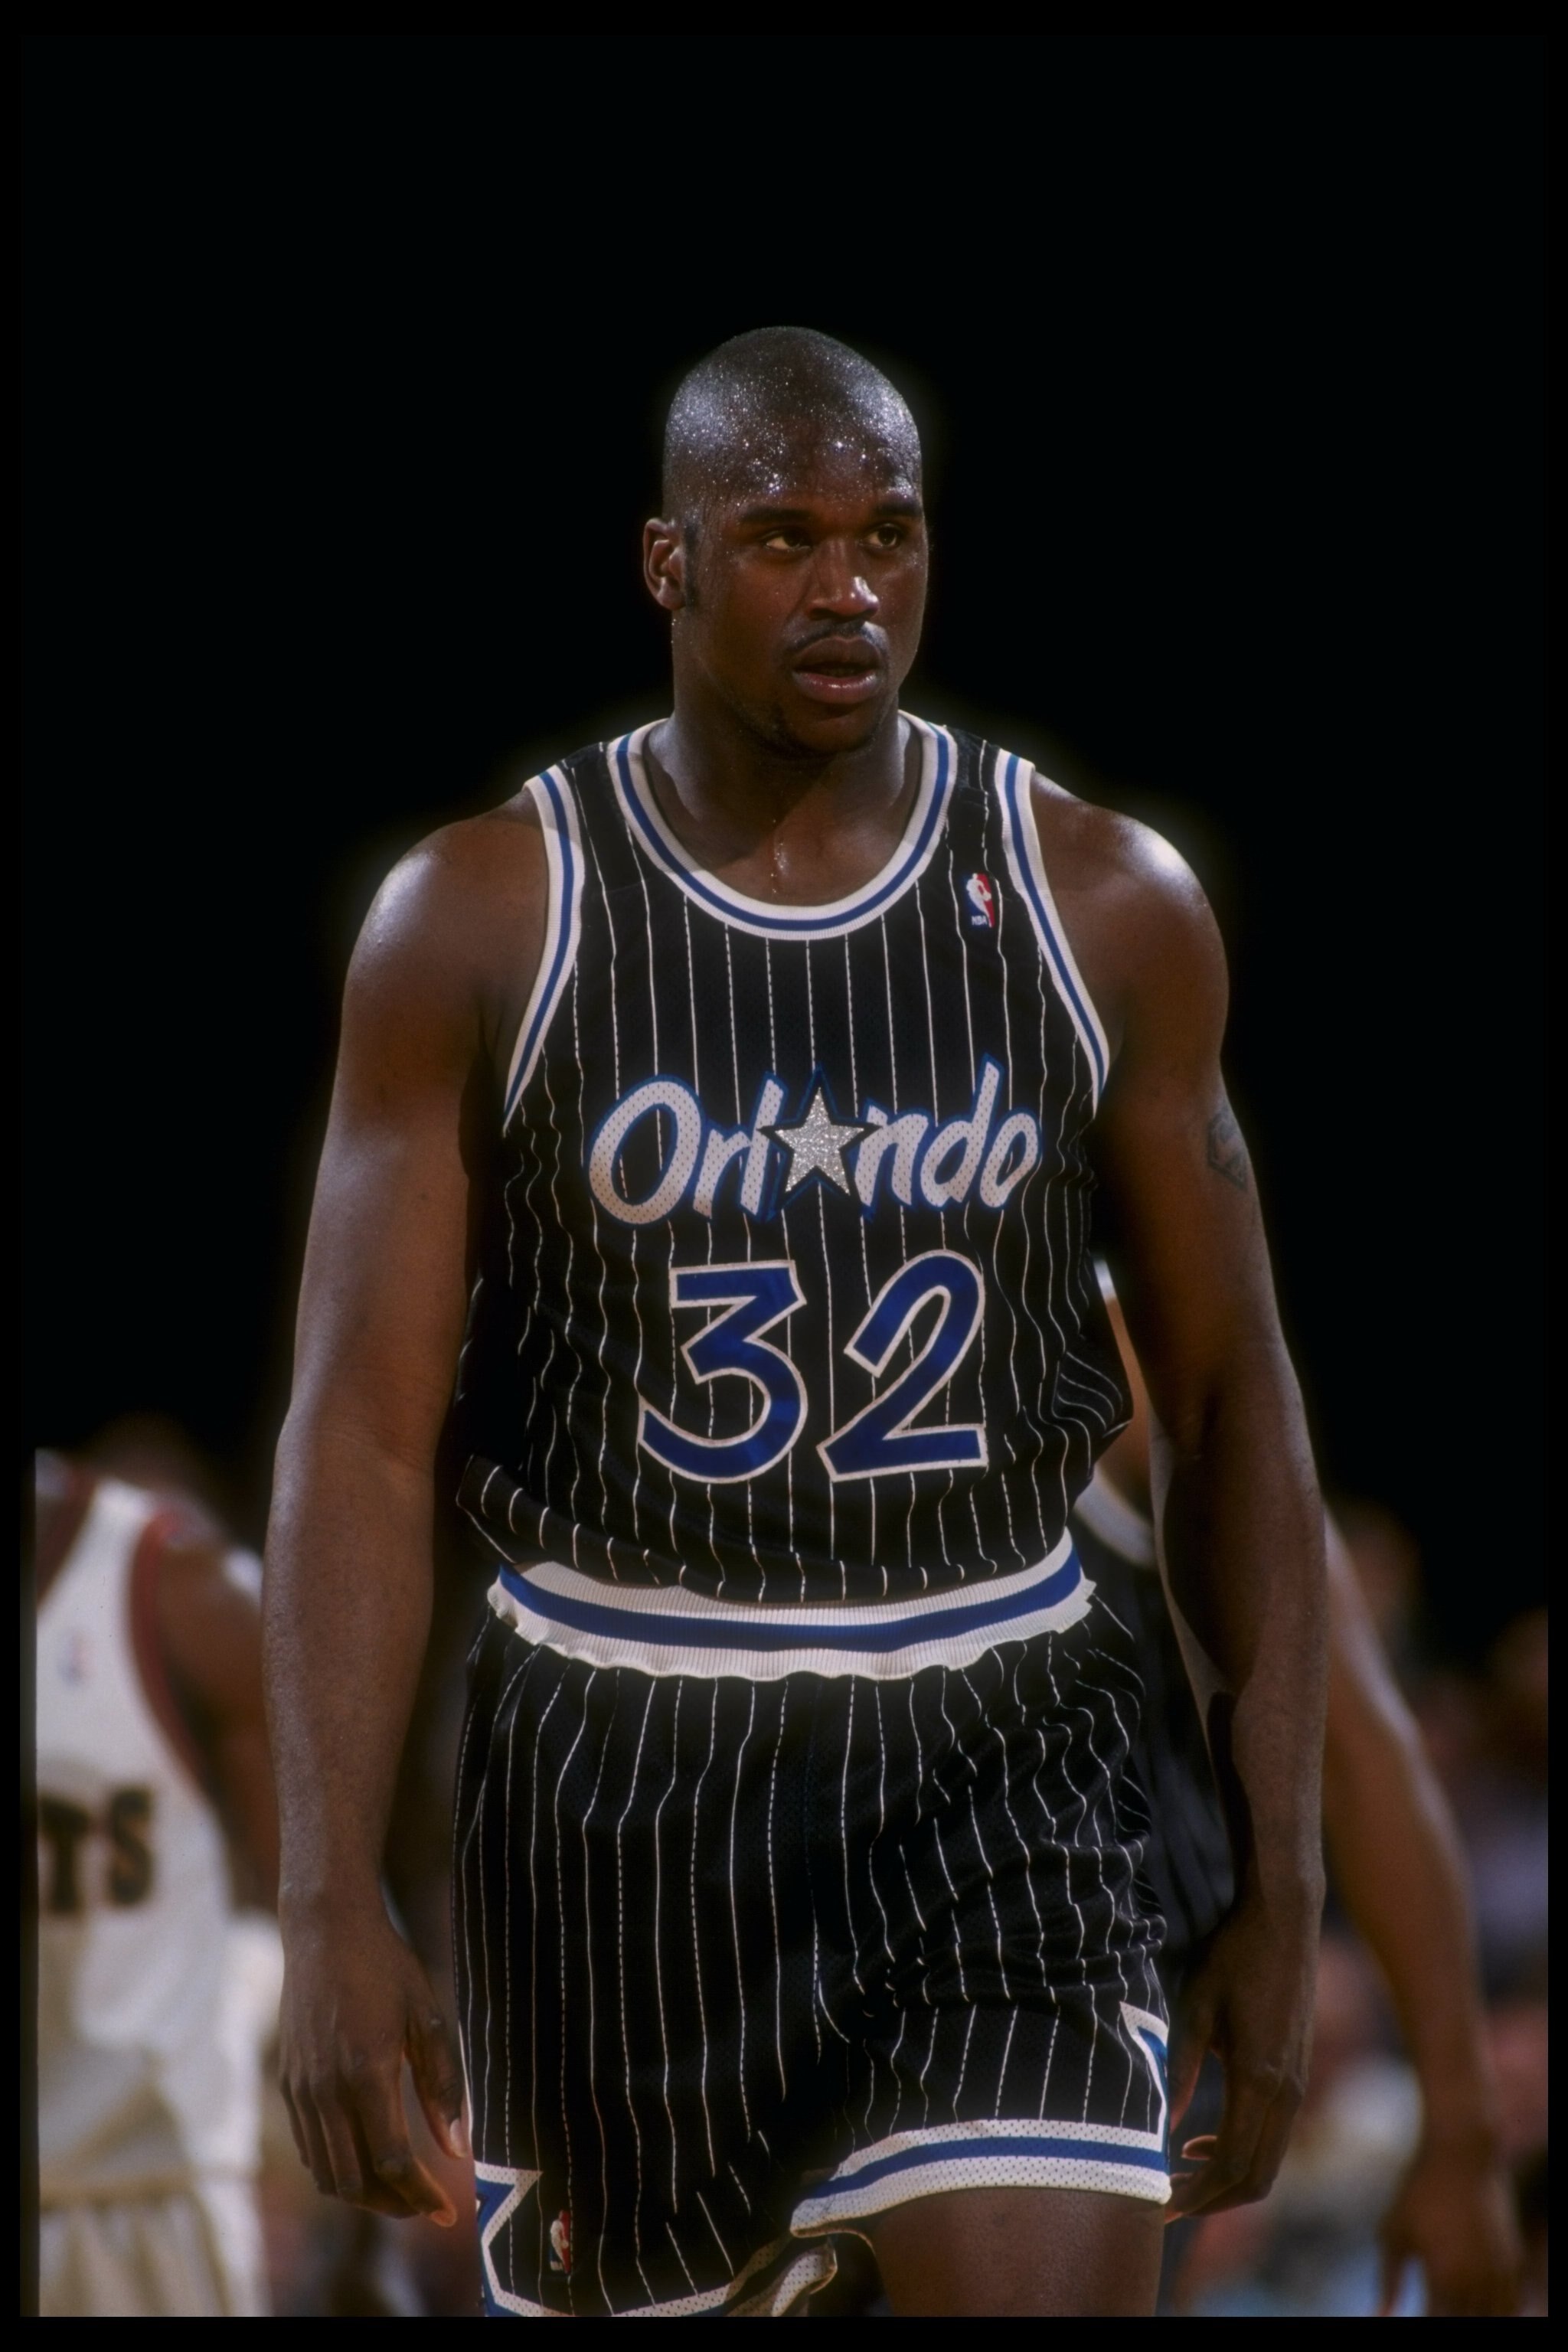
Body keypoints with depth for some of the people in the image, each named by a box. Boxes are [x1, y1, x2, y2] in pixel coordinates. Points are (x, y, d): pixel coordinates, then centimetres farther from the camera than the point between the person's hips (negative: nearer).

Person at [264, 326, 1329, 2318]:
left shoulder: (1108, 912, 1)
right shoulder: (479, 921, -4)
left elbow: (1231, 1406, 7)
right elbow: (362, 1430, -7)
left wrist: (1280, 1886, 4)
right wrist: (328, 1908, -16)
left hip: (990, 1757, 0)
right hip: (614, 1760, 0)